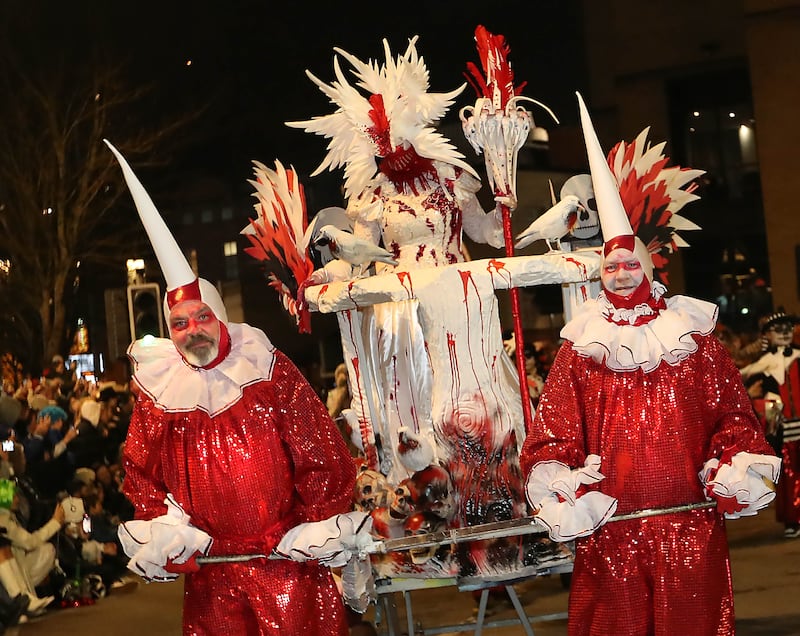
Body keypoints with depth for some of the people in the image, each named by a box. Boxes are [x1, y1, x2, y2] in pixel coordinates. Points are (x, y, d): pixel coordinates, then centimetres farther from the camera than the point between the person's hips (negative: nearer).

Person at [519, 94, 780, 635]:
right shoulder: (580, 348, 6)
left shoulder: (695, 337, 8)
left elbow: (734, 418, 7)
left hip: (692, 526, 0)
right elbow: (553, 435, 2)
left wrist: (737, 478, -7)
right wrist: (562, 496, -12)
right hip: (609, 530, 0)